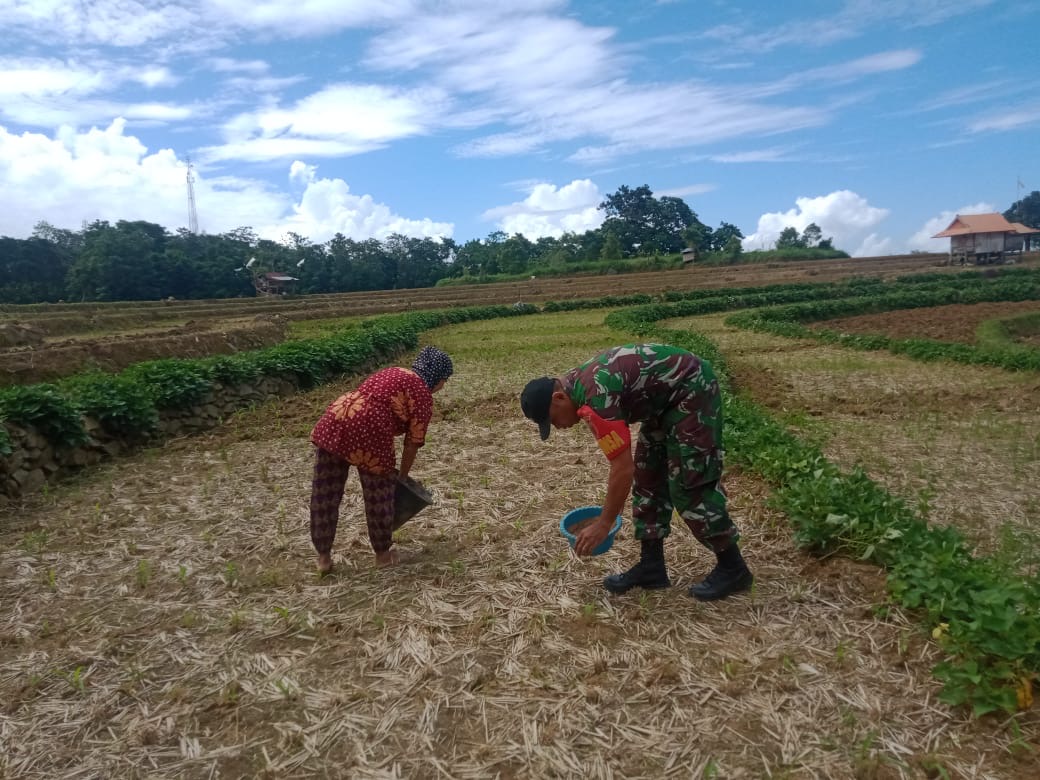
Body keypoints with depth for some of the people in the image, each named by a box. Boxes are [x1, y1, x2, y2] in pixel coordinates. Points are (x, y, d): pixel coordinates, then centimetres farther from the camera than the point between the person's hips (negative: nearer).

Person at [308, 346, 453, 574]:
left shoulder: (392, 373, 26)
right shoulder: (423, 396, 4)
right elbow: (413, 442, 5)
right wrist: (402, 476, 20)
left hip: (332, 422, 8)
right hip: (366, 431, -7)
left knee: (324, 494, 16)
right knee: (378, 497, 13)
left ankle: (323, 556, 29)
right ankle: (383, 554, 29)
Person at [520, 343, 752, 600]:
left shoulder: (595, 399, -28)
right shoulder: (575, 384, 2)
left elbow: (624, 469, -25)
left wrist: (604, 524, -16)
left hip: (692, 390, -10)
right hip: (667, 397, 10)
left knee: (689, 485, -9)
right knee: (648, 478, 8)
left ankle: (732, 568, 5)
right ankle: (651, 566, 14)